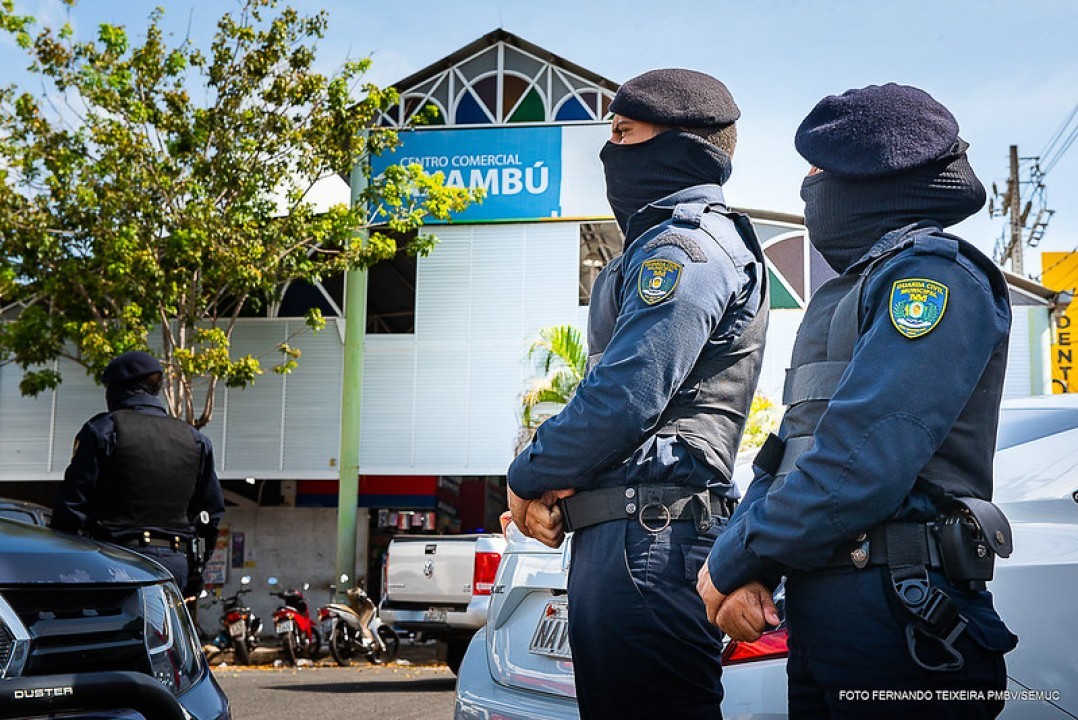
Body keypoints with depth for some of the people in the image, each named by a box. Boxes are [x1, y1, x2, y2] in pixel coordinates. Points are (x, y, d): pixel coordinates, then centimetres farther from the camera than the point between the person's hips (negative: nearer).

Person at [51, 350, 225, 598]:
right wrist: (194, 572, 23)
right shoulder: (195, 440, 15)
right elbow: (213, 512, 17)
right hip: (177, 564, 5)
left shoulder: (102, 430, -1)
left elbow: (72, 503, -4)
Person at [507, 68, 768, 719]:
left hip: (650, 538, -11)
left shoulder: (688, 245, -8)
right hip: (625, 533, 11)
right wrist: (551, 483, 6)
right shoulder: (673, 243, 26)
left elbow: (625, 396, -19)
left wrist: (529, 477, -3)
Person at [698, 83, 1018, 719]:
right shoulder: (838, 297, 20)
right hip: (816, 617, 8)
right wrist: (745, 569, -2)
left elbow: (860, 464, -21)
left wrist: (733, 560, -12)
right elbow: (790, 451, 14)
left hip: (899, 621, -8)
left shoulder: (934, 273, -11)